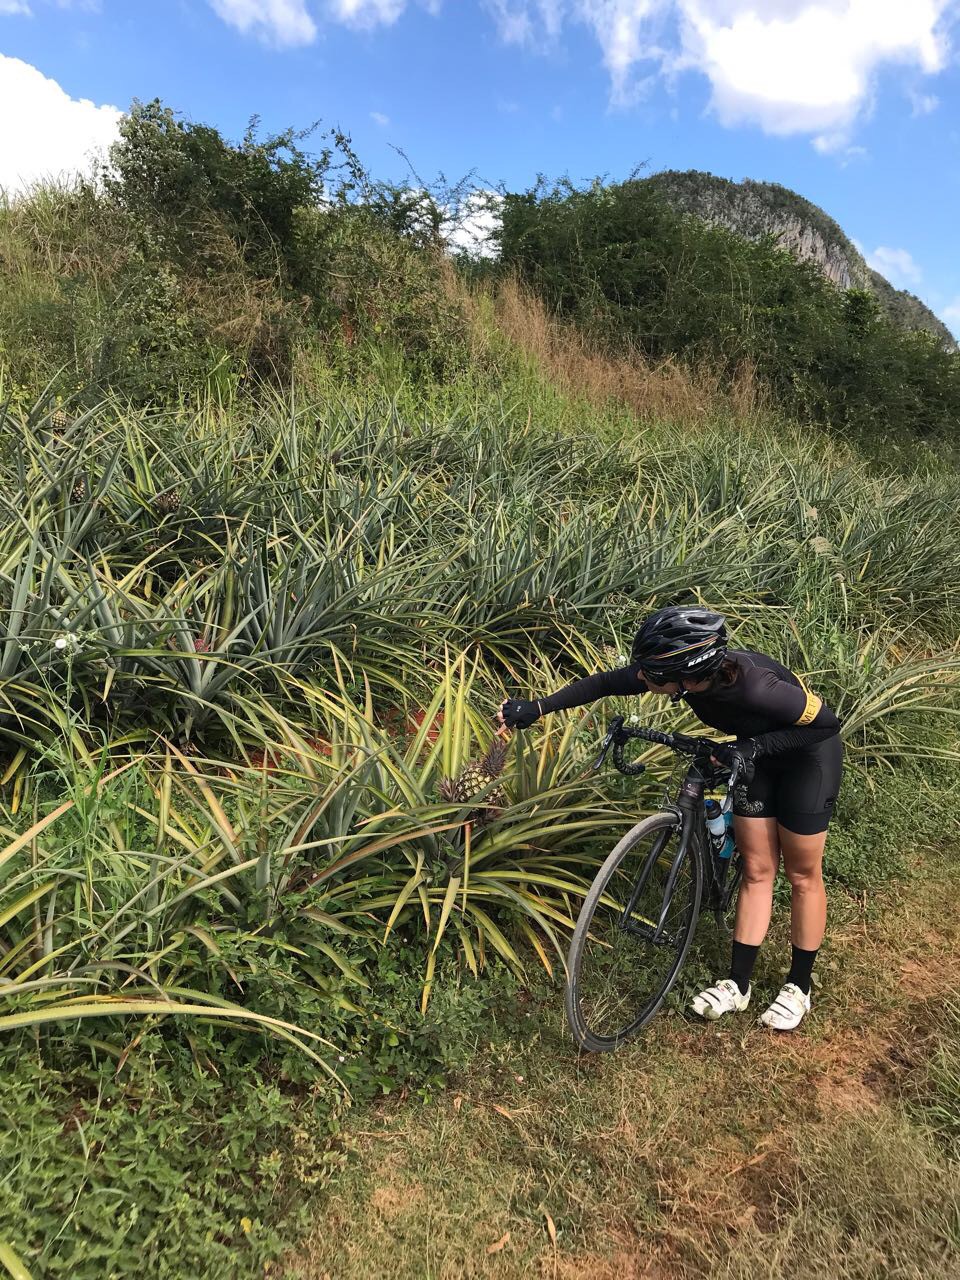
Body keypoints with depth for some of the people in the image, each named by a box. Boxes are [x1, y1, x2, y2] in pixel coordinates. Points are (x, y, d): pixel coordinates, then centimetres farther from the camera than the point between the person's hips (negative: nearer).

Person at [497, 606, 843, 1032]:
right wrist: (536, 708, -16)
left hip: (808, 756, -5)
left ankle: (799, 987, 25)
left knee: (802, 874, 7)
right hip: (756, 755, 5)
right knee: (757, 869, 10)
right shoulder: (680, 671, -26)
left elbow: (826, 724, -26)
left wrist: (753, 747, -33)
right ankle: (738, 984, 20)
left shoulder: (754, 686, -42)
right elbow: (604, 683, -13)